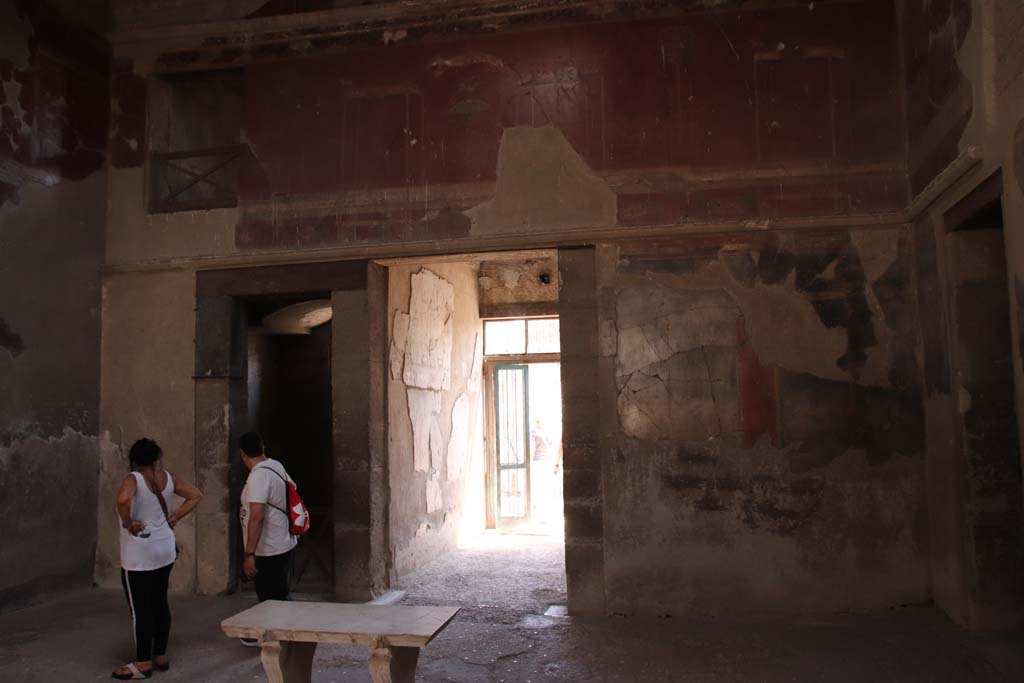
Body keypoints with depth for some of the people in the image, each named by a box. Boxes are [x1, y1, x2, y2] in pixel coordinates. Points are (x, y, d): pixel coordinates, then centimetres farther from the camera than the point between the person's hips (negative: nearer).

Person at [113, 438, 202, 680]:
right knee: (160, 603, 15)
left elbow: (123, 499, -36)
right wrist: (174, 518, 7)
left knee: (140, 608, 3)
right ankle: (160, 656, 23)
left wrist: (128, 523, -20)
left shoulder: (133, 479, -15)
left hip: (139, 555, -6)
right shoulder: (168, 478, 3)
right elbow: (195, 495, 8)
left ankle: (143, 663, 10)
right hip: (165, 550, 7)